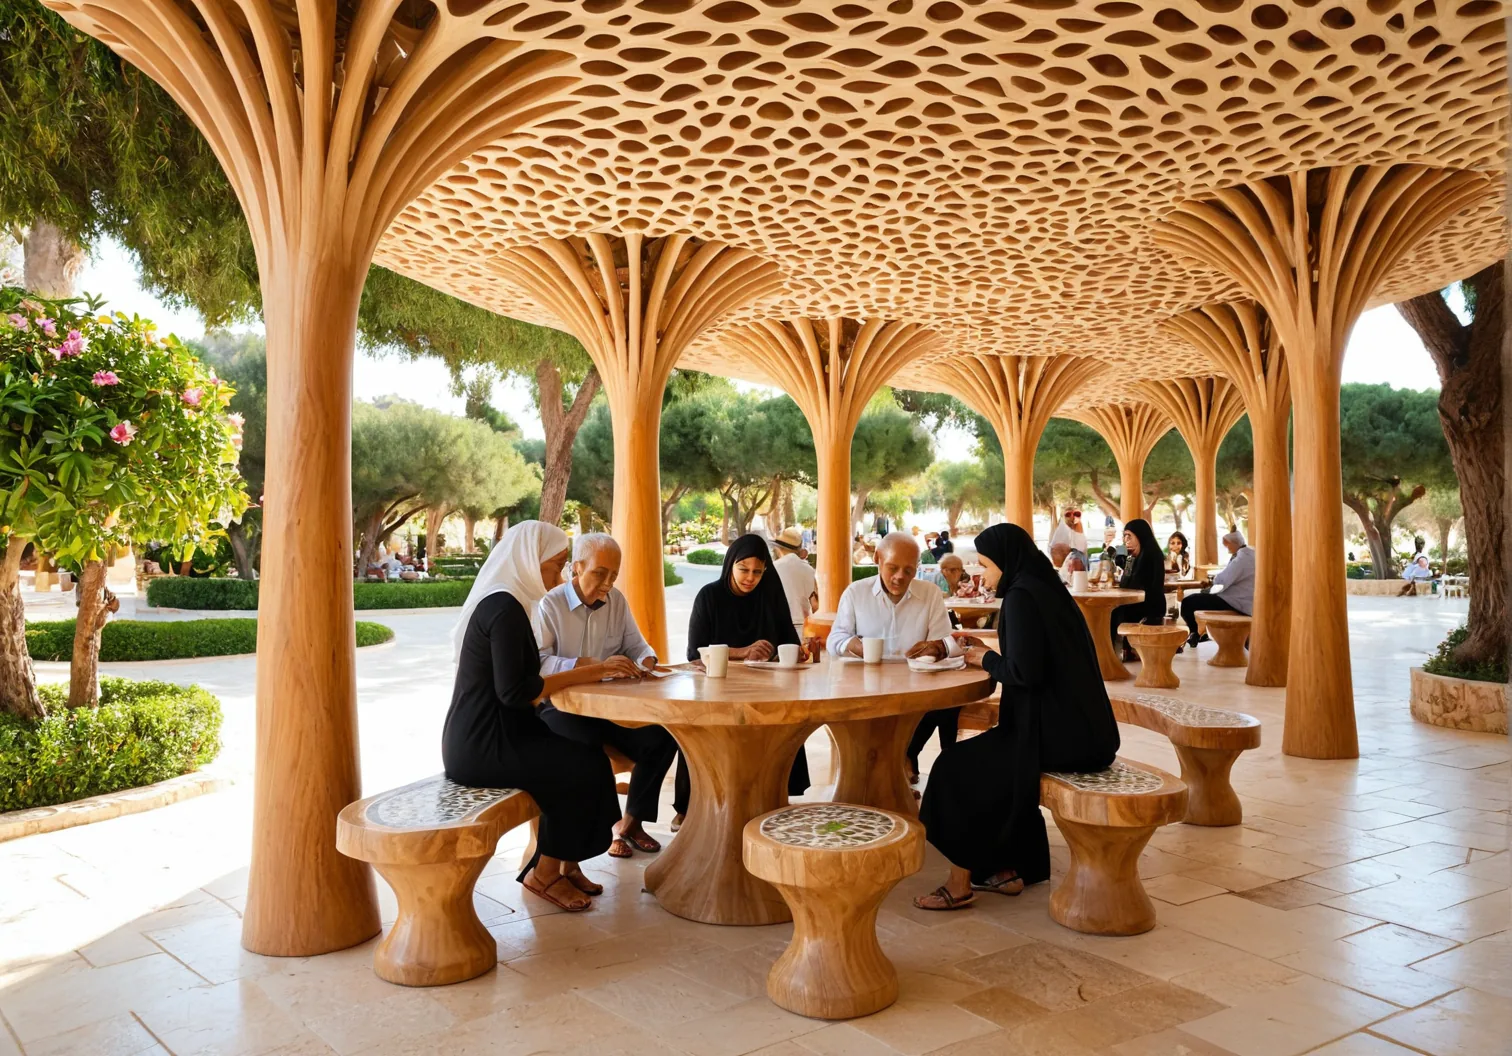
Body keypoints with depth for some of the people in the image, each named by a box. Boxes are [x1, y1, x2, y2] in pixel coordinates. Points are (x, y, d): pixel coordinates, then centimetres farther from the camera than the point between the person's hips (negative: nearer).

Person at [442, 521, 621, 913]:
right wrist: (581, 675, -16)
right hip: (481, 745, -10)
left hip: (482, 737, 10)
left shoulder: (499, 602, 13)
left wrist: (582, 671, 4)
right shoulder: (505, 607, -19)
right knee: (585, 768, -8)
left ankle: (564, 864, 13)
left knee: (588, 758, 4)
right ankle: (546, 874, 8)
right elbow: (514, 691, -24)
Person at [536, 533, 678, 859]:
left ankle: (631, 821, 6)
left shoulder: (617, 601, 8)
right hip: (560, 706, -5)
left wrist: (646, 662, -13)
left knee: (662, 738, -13)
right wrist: (596, 666, -33)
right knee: (588, 746, -34)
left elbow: (637, 646, 13)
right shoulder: (549, 605, -10)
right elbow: (538, 662, -23)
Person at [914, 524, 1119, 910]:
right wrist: (989, 654, 16)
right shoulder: (1048, 589, 14)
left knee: (957, 768, 1)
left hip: (1060, 735, -10)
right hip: (1084, 730, 10)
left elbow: (1025, 671, -22)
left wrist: (987, 660, -4)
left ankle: (960, 883, 9)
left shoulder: (1021, 596, -14)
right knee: (988, 757, 26)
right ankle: (1010, 867, 27)